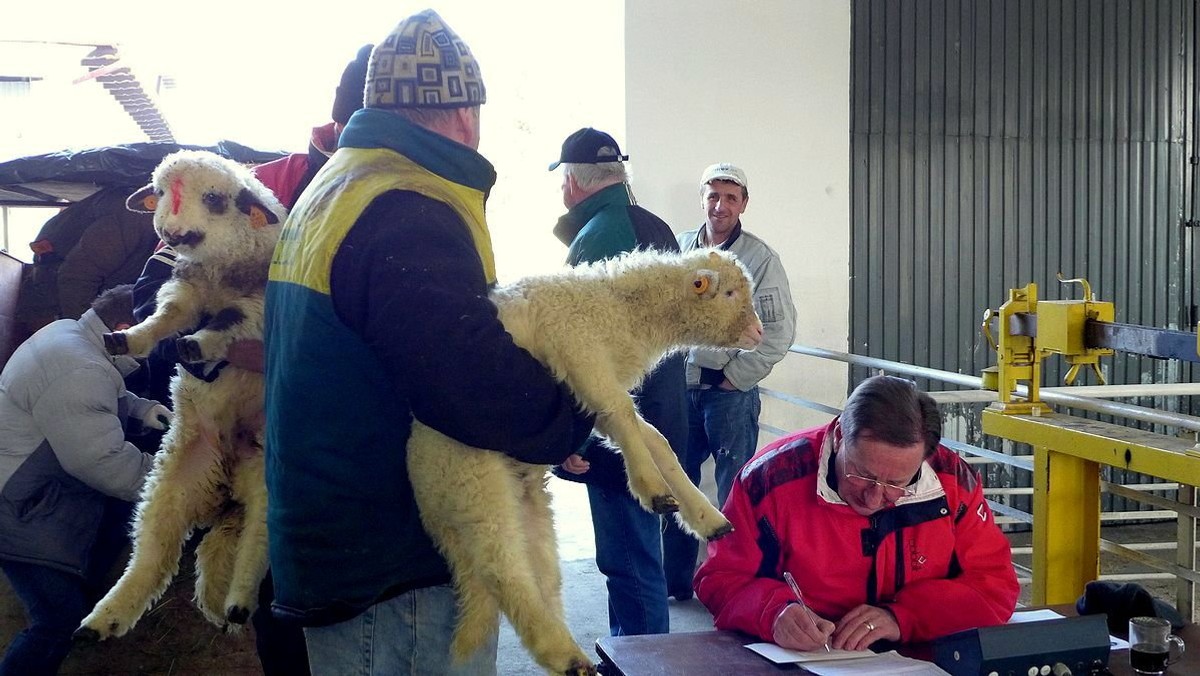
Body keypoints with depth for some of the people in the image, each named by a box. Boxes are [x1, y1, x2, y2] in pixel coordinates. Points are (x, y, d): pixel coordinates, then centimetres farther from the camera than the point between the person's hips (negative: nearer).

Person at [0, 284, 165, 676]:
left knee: (120, 510, 21)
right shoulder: (80, 373, -26)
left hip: (36, 486, 11)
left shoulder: (66, 332, 7)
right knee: (59, 622, -11)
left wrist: (140, 408, 6)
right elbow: (103, 461, -28)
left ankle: (85, 597, 33)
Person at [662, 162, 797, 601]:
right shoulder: (679, 248, 7)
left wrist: (735, 376, -9)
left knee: (735, 493, -1)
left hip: (730, 393, -5)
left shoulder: (759, 259, -6)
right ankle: (675, 578, 25)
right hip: (679, 390, 5)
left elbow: (780, 330, -9)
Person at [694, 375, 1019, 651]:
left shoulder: (953, 480, -5)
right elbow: (720, 581, -4)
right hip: (798, 663, -2)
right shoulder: (772, 477, -11)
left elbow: (996, 584, -2)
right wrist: (775, 613, -24)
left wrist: (902, 617, -16)